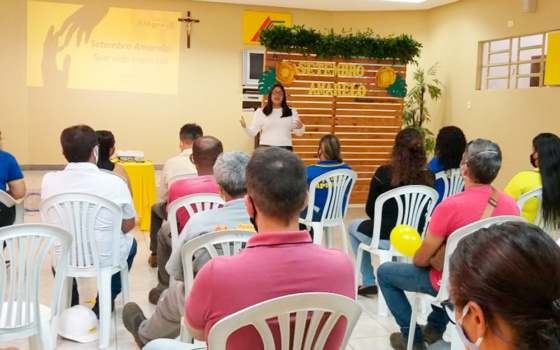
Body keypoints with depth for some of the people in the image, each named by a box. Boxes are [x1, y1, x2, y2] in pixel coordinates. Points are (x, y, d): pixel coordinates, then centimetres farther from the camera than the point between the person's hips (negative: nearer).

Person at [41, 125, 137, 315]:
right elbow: (128, 226, -3)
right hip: (105, 260, -2)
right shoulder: (114, 182, -19)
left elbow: (53, 221, 7)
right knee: (130, 242, 30)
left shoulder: (48, 180, -12)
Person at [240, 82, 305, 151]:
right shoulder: (260, 112, 6)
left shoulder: (291, 112, 10)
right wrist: (245, 127, -17)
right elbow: (252, 133, 3)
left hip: (285, 148, 1)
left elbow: (298, 133, 6)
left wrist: (301, 127, -17)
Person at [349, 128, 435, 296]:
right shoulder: (429, 176, -5)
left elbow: (370, 210, -3)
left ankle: (368, 282, 29)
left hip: (387, 238, -4)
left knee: (354, 226, 28)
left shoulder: (384, 173, -13)